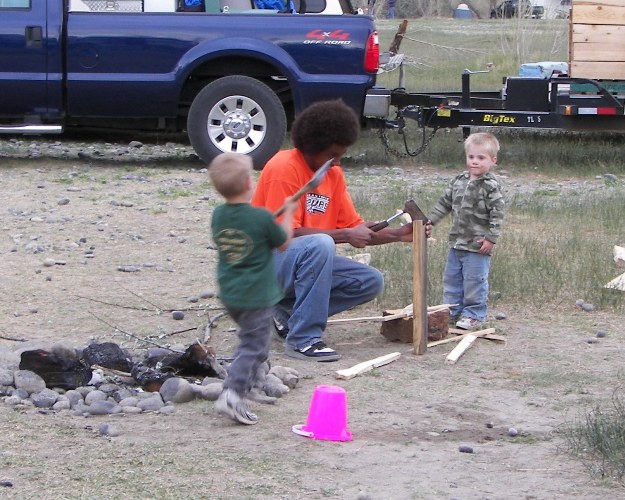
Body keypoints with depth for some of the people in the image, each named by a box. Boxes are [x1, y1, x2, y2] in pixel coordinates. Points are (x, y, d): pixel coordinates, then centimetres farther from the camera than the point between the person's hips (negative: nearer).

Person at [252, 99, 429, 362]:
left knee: (371, 282, -3)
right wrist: (345, 235, -25)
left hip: (305, 261, 8)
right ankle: (303, 339, -31)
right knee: (320, 244, -36)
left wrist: (399, 234, -8)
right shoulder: (285, 167, -18)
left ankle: (289, 312, 2)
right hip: (267, 261, -8)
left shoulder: (333, 173, 7)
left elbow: (354, 227, 8)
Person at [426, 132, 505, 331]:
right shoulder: (459, 181, 7)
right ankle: (451, 312, 27)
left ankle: (474, 315, 10)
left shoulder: (490, 186, -13)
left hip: (477, 247, -7)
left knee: (474, 281, -1)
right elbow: (445, 203, 16)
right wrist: (430, 220, 9)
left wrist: (491, 238, -20)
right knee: (451, 278, 15)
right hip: (457, 242, 7)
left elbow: (497, 214, -16)